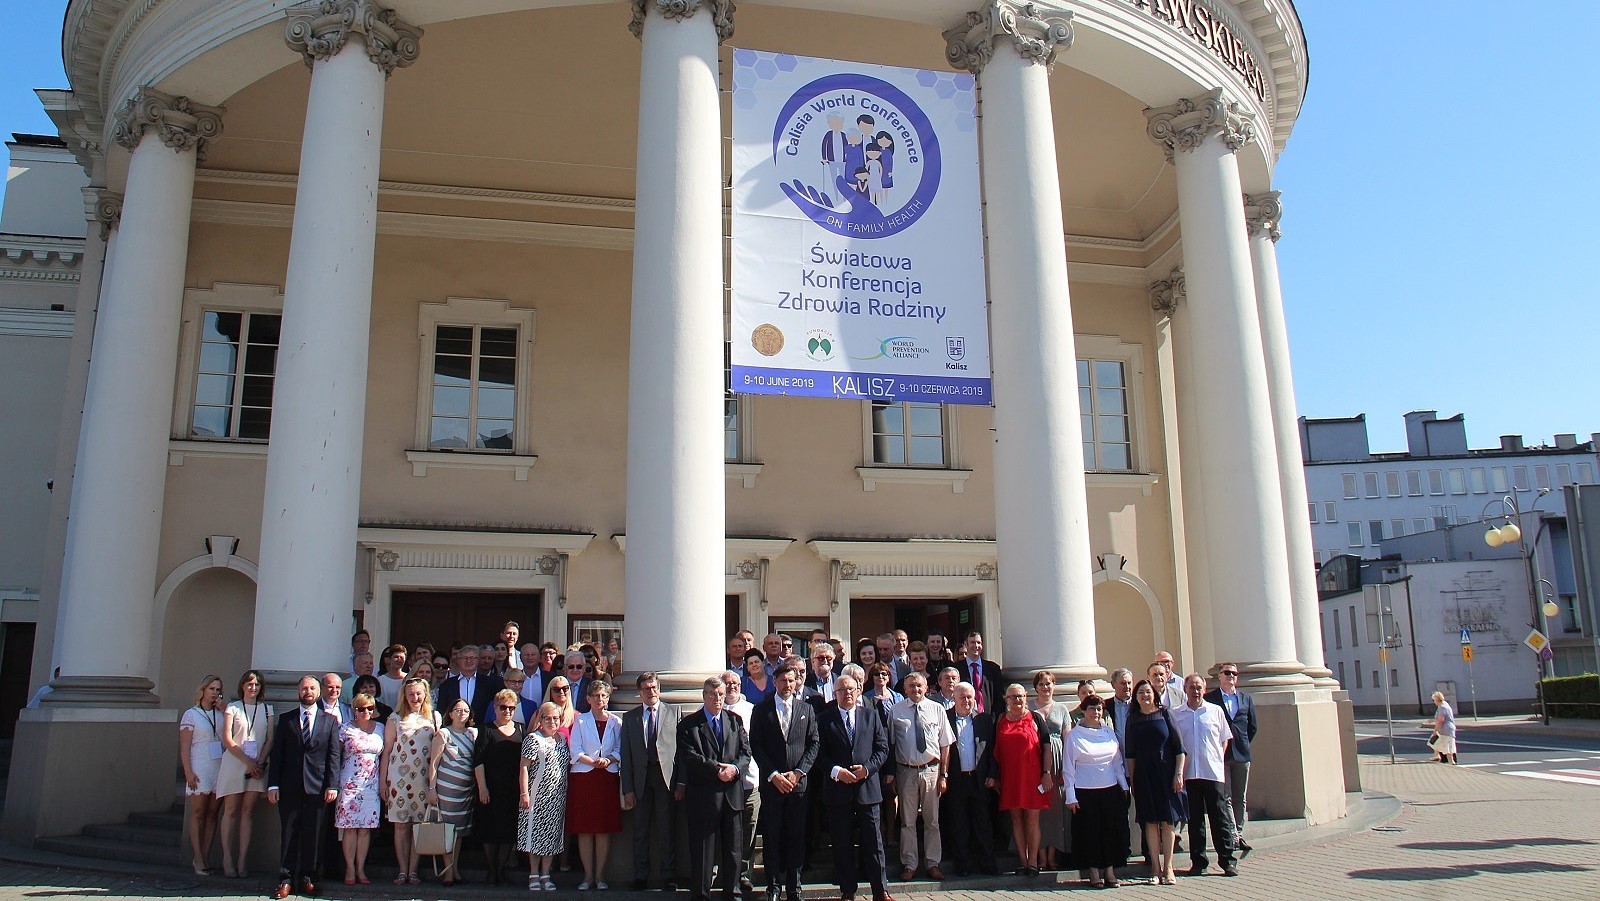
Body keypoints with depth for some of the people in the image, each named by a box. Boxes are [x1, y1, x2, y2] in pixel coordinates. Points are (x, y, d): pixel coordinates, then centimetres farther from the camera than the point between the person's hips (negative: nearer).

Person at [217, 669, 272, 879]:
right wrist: (248, 761, -11)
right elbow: (227, 739, -2)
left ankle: (242, 861, 1)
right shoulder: (233, 708, 5)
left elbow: (270, 739, 7)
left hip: (257, 766, 2)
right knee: (231, 811, -2)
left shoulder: (267, 709, 12)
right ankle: (227, 860, 3)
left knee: (248, 812, 0)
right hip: (234, 764, -2)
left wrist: (259, 763, -7)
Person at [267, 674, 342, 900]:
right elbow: (276, 753, 6)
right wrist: (273, 785, -2)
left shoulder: (330, 721, 8)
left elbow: (334, 755, 4)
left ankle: (308, 877, 12)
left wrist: (332, 785, -4)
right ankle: (286, 879, 9)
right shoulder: (285, 719, 10)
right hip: (289, 786, 0)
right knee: (288, 833, 2)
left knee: (313, 835, 3)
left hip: (317, 786, 0)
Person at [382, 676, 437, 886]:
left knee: (419, 825, 2)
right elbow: (387, 751, 5)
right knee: (401, 825, 2)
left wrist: (435, 782, 3)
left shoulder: (433, 718, 8)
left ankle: (413, 870, 8)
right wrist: (382, 780, 1)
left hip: (424, 778, 1)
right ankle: (402, 871, 8)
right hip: (399, 777, -1)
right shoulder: (395, 718, 5)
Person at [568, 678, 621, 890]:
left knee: (604, 829, 1)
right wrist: (593, 761, -14)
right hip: (584, 777, -1)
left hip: (608, 777, 1)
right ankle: (588, 875, 7)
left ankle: (600, 875, 8)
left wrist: (608, 760, -11)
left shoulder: (615, 722, 10)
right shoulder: (581, 721, 7)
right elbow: (575, 751, 0)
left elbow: (619, 749, 8)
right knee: (584, 829, -1)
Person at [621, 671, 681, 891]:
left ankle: (669, 877, 10)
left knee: (667, 829, 1)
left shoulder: (673, 712, 6)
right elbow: (626, 755, 7)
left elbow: (681, 747, 1)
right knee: (640, 830, 8)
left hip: (666, 775, -2)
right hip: (641, 777, 2)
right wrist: (627, 788, 0)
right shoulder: (630, 717, 11)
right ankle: (641, 877, 17)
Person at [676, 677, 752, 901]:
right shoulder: (688, 724, 1)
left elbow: (745, 751, 7)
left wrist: (734, 768, -13)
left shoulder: (735, 720, 13)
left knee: (734, 846, 9)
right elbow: (689, 757, -10)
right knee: (702, 848, 3)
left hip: (732, 792, 3)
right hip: (703, 794, -3)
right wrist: (717, 769, -18)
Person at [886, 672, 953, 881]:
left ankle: (933, 864, 18)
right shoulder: (895, 711, 1)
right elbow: (890, 744, 3)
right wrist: (891, 774, 0)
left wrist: (944, 774, -1)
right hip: (906, 771, 0)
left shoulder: (937, 709, 2)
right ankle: (909, 866, 15)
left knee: (932, 821, 8)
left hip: (931, 770, 0)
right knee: (907, 821, 6)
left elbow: (945, 744, 3)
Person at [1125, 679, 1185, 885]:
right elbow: (1130, 753, 9)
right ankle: (1155, 867, 7)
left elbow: (1179, 747, -1)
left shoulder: (1164, 714, 0)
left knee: (1168, 821, 1)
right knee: (1150, 821, 2)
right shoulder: (1133, 719, 6)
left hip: (1166, 773, -1)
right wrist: (1131, 778, 5)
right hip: (1143, 774, 1)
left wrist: (1179, 773, -7)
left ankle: (1168, 867, 8)